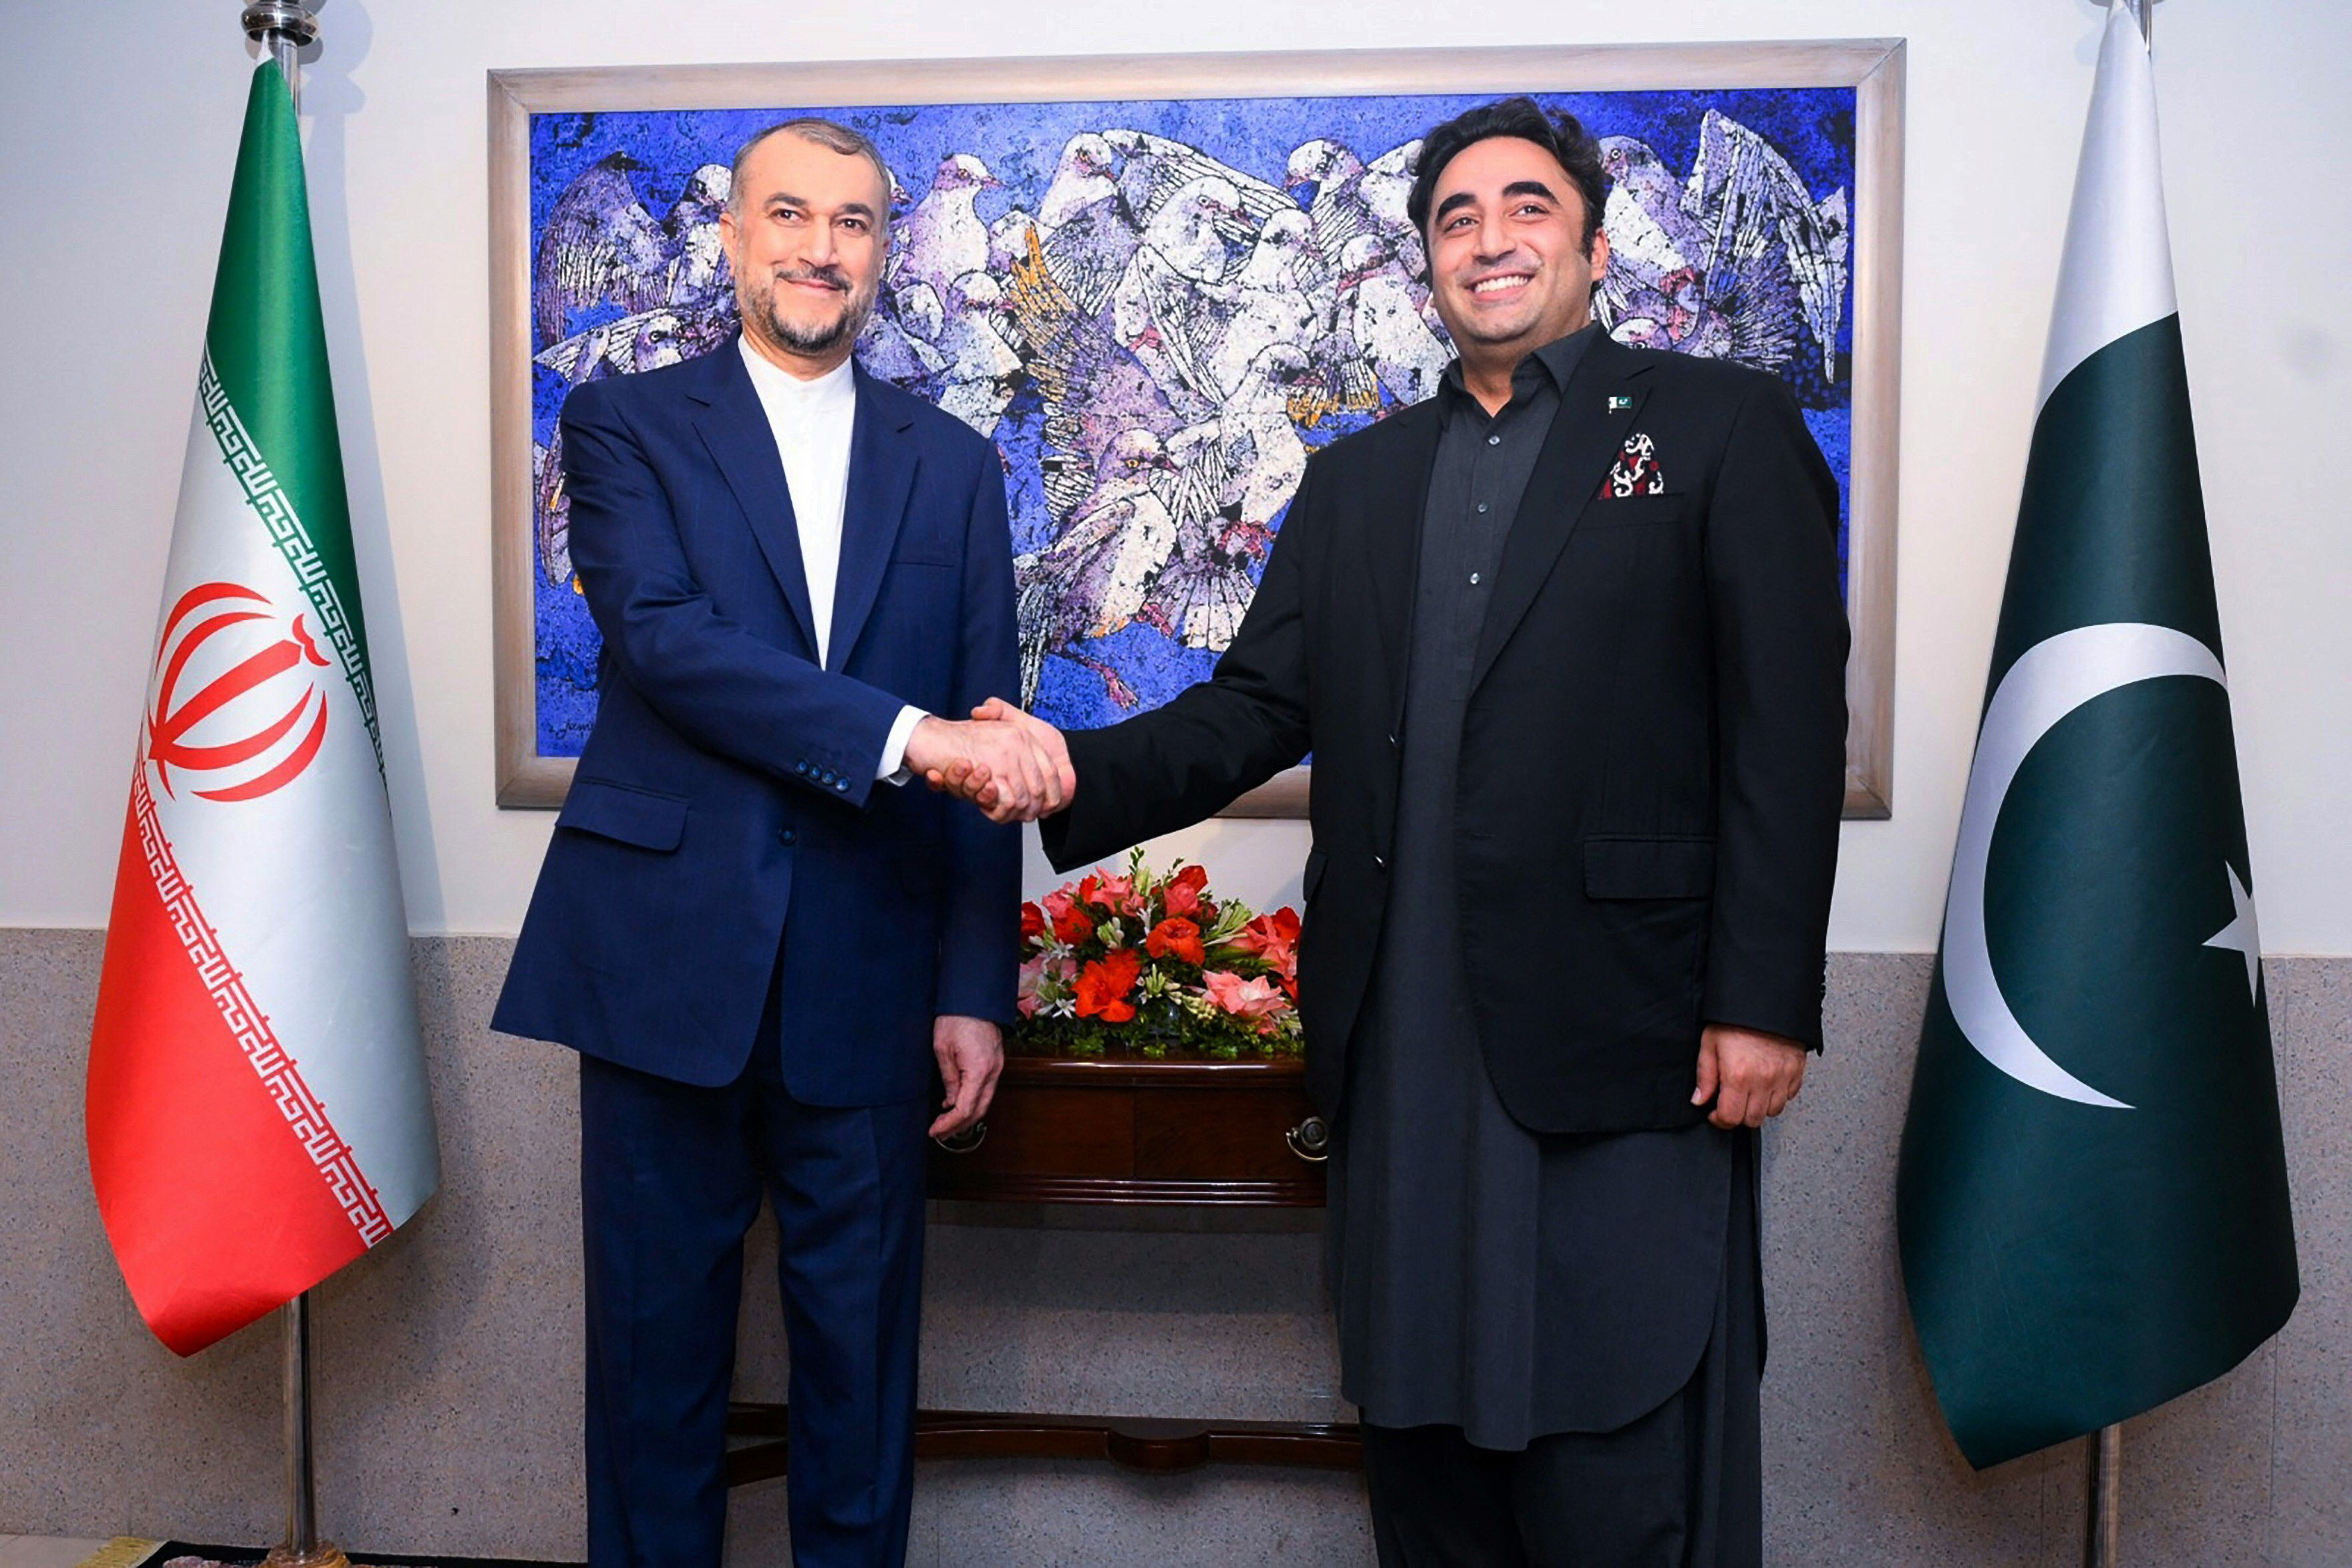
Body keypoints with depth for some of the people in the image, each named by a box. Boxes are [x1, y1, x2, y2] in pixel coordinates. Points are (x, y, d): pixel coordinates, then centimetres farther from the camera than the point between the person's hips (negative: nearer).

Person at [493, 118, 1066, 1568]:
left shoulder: (955, 465, 10)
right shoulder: (625, 424, 5)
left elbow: (988, 744, 6)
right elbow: (666, 638, -13)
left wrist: (977, 990, 1)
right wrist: (907, 730, -23)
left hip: (870, 974, 2)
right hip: (667, 952, -1)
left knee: (862, 1351, 11)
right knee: (658, 1340, 11)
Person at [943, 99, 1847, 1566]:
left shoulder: (1723, 426, 3)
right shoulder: (1359, 478, 18)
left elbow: (1789, 728, -4)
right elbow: (1259, 704, 12)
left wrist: (1764, 1002, -11)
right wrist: (1080, 772, -5)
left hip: (1622, 1047, -4)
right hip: (1404, 1047, 5)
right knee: (1423, 1444, 15)